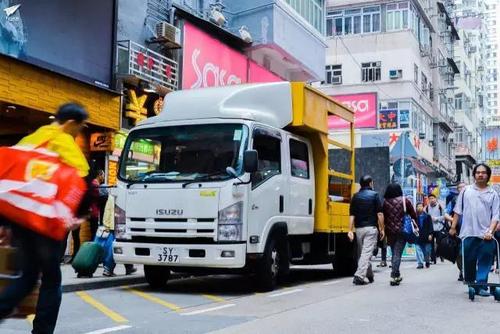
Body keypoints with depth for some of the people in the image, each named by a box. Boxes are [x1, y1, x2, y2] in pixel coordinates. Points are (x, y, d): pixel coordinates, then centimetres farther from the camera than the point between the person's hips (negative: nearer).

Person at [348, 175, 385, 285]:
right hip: (371, 228, -4)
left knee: (362, 253, 16)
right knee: (367, 253, -7)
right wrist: (382, 229, 0)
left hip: (359, 228, 4)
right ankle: (359, 276, -18)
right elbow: (379, 214, -7)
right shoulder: (374, 195, -2)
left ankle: (369, 275, 27)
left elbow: (352, 215, 3)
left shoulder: (355, 196, 8)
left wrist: (350, 230, 2)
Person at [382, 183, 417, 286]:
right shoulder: (405, 201, -5)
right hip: (401, 231, -3)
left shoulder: (385, 202, -1)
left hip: (390, 231, 3)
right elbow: (414, 215, 0)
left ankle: (397, 275, 26)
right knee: (397, 254, -2)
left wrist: (383, 230, 9)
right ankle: (393, 277, -8)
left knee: (394, 253, 17)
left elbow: (383, 217, 1)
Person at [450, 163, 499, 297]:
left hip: (486, 235, 0)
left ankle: (481, 286, 0)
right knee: (469, 261, 7)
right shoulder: (466, 191, 9)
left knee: (485, 261, -3)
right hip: (469, 233, 1)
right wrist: (453, 227, 8)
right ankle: (470, 284, 21)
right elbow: (458, 211, 12)